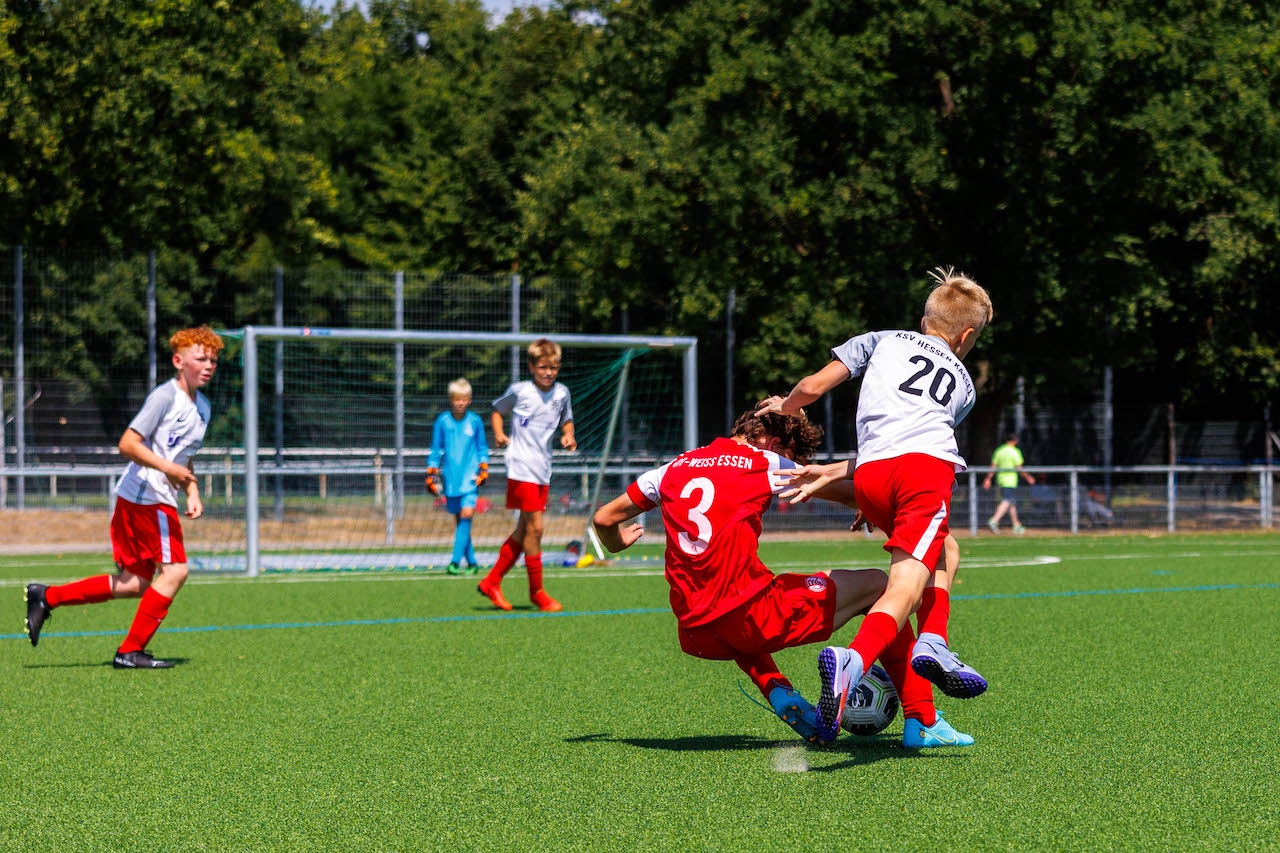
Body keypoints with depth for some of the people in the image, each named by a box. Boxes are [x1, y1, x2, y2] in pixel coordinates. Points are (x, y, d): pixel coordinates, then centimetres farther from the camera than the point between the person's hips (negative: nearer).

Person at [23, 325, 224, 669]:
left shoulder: (202, 407, 17)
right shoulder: (165, 396, -11)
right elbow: (127, 444, -17)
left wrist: (193, 494, 14)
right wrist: (167, 468, -25)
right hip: (146, 496, -9)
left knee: (135, 583, 9)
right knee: (175, 570, -10)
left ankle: (47, 597, 16)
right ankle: (131, 651, -3)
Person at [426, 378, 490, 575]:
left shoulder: (475, 421, 1)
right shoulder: (442, 421, 1)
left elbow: (482, 448, 12)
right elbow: (435, 450, 8)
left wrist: (483, 469, 3)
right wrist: (431, 474, 5)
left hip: (470, 477, -2)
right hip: (450, 478, 2)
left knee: (466, 514, -16)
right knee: (459, 520, 6)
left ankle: (455, 561, -18)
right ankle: (472, 562, 14)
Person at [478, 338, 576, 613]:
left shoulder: (561, 393, 8)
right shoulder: (519, 391, -3)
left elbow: (566, 419, 24)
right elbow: (497, 410, 12)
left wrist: (568, 435, 4)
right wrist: (499, 433, -5)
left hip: (544, 471, 6)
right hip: (522, 468, -6)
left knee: (524, 531, 8)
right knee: (534, 528, -10)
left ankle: (491, 582, 19)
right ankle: (537, 591, 0)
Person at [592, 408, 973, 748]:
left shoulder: (675, 467, 16)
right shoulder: (765, 462, 3)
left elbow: (603, 518, 23)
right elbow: (851, 493, 9)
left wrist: (617, 544, 45)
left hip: (696, 636, 5)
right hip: (750, 617, -5)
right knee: (875, 585, 11)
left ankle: (777, 691, 17)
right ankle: (921, 721, 8)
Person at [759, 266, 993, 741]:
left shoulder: (882, 341, 29)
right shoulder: (963, 384, 31)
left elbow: (812, 387, 17)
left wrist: (782, 411, 38)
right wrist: (831, 475, 25)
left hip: (870, 476, 2)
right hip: (928, 463, -2)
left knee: (945, 550, 27)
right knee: (906, 585, -15)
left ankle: (934, 643, 8)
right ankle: (853, 660, -43)